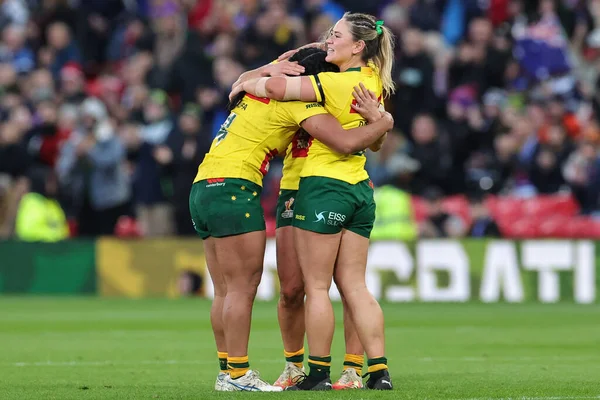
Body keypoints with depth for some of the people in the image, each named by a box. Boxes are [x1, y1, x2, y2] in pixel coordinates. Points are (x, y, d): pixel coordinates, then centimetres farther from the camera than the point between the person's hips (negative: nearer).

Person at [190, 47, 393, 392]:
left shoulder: (261, 90, 18)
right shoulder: (299, 102, -6)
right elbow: (346, 143, -16)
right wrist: (383, 123, 3)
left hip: (203, 188, 9)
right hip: (233, 188, -9)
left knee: (226, 291, 10)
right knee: (242, 287, -7)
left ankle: (227, 373, 10)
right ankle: (238, 374, -8)